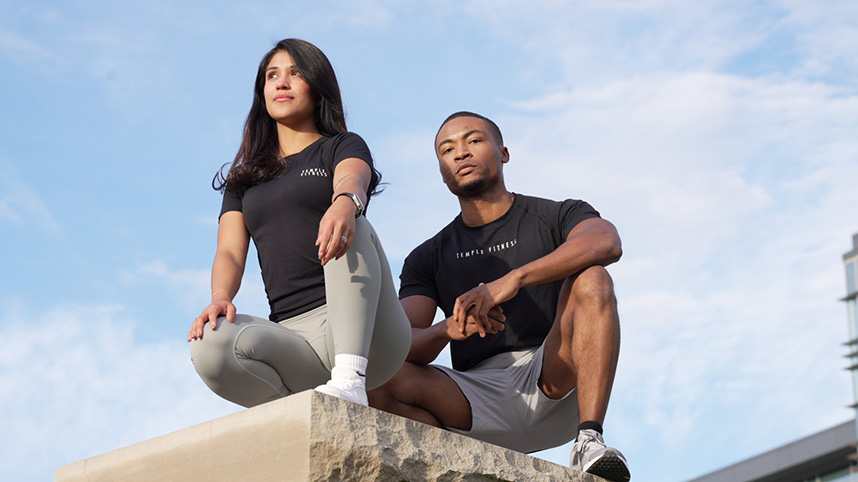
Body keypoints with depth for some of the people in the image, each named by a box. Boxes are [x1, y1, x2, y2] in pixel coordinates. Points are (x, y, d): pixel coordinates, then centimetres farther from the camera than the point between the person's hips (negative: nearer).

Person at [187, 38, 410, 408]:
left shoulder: (342, 146, 14)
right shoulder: (243, 179, 25)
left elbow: (353, 181, -12)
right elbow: (230, 252, 10)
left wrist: (346, 202, -39)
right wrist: (220, 298, -15)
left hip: (364, 333, -2)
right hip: (293, 334, 2)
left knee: (345, 228, -31)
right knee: (210, 344, -30)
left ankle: (350, 378, -42)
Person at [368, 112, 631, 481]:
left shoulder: (556, 217, 9)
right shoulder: (427, 259, 16)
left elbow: (607, 243, -17)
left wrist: (512, 279, -30)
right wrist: (446, 330, -22)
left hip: (557, 384, -2)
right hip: (481, 398, 2)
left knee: (590, 279, -25)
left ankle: (589, 441, -35)